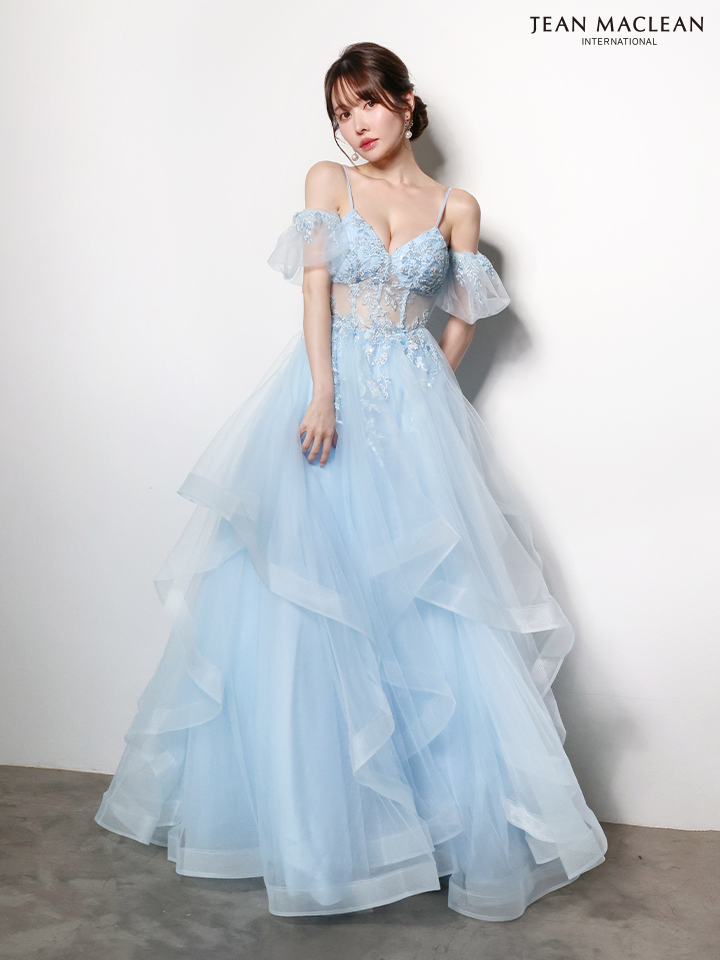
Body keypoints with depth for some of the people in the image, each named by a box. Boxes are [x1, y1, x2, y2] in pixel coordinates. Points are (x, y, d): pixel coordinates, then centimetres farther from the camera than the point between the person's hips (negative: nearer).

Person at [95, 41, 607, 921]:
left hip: (415, 405, 1)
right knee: (304, 600, -2)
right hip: (326, 390, 0)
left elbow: (463, 318, 15)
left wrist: (429, 389, 5)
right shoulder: (328, 182, 8)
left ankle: (464, 818, 12)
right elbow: (316, 288, -3)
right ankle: (310, 820, 14)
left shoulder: (456, 207, 10)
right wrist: (324, 393, -15)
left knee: (431, 607, -3)